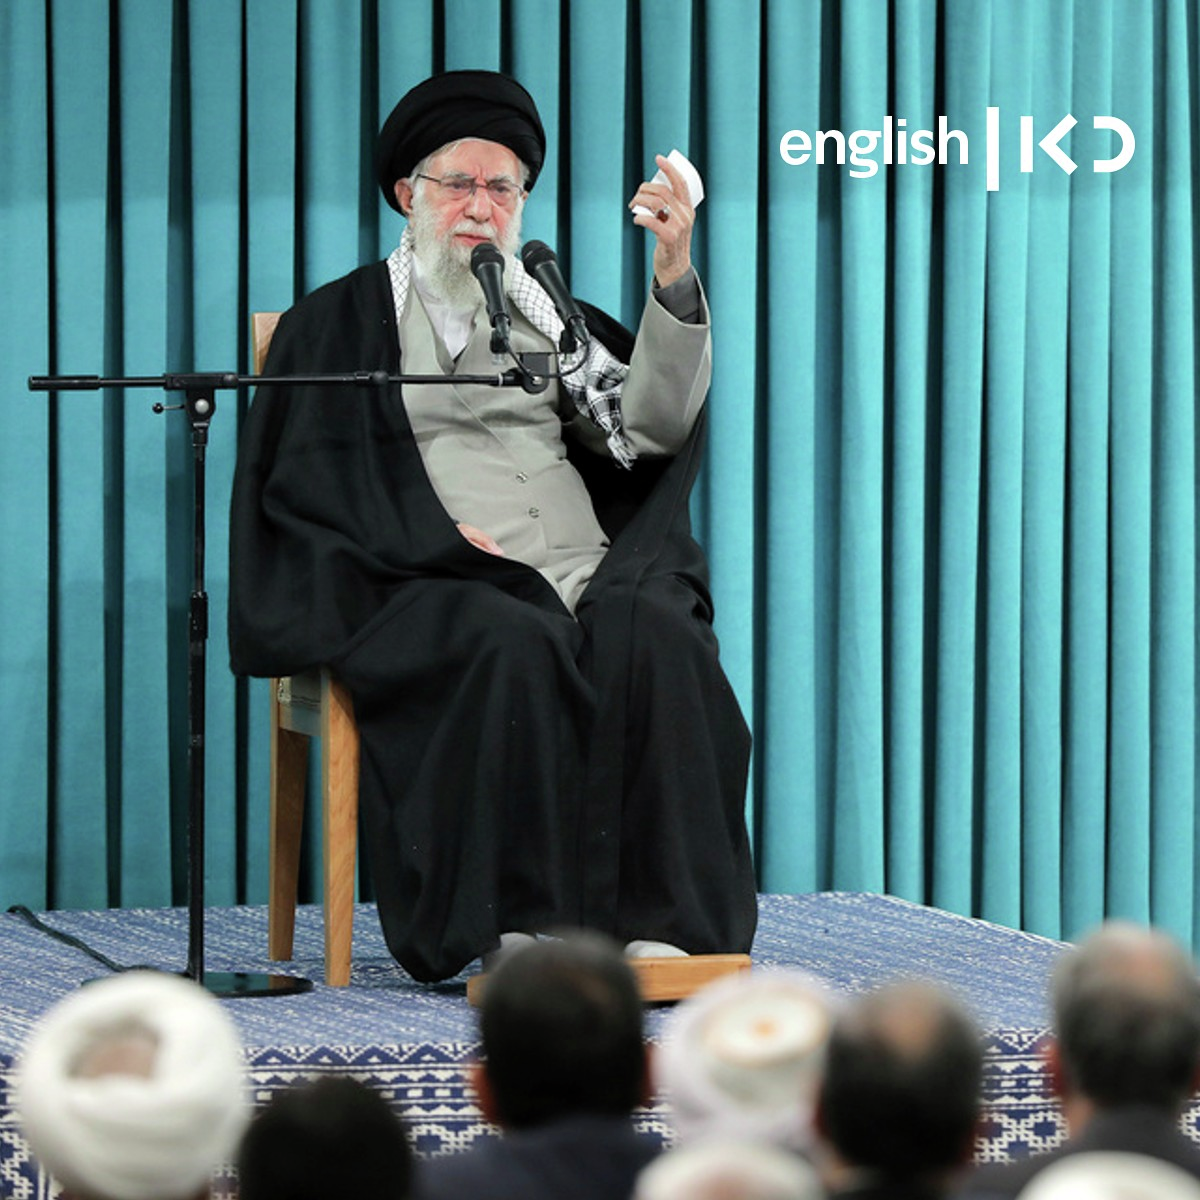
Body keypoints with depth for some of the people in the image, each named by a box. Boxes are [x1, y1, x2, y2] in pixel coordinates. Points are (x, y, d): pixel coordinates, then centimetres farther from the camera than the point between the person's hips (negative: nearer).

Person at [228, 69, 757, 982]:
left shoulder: (549, 316, 25)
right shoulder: (337, 323, 15)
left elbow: (650, 428, 9)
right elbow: (304, 483, 3)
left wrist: (674, 280, -2)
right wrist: (444, 544, -11)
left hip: (584, 575, 3)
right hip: (428, 588, -3)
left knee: (654, 634, -30)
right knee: (513, 648, -36)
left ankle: (658, 920, -33)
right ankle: (521, 925, -35)